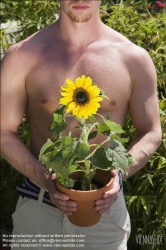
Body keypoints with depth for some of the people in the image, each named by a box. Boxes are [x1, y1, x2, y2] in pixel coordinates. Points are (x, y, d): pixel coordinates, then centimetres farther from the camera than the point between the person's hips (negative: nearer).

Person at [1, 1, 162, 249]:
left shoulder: (134, 59, -5)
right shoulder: (23, 56, -6)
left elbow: (150, 133, 3)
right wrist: (43, 178, -17)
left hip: (105, 206, 1)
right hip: (37, 208, 0)